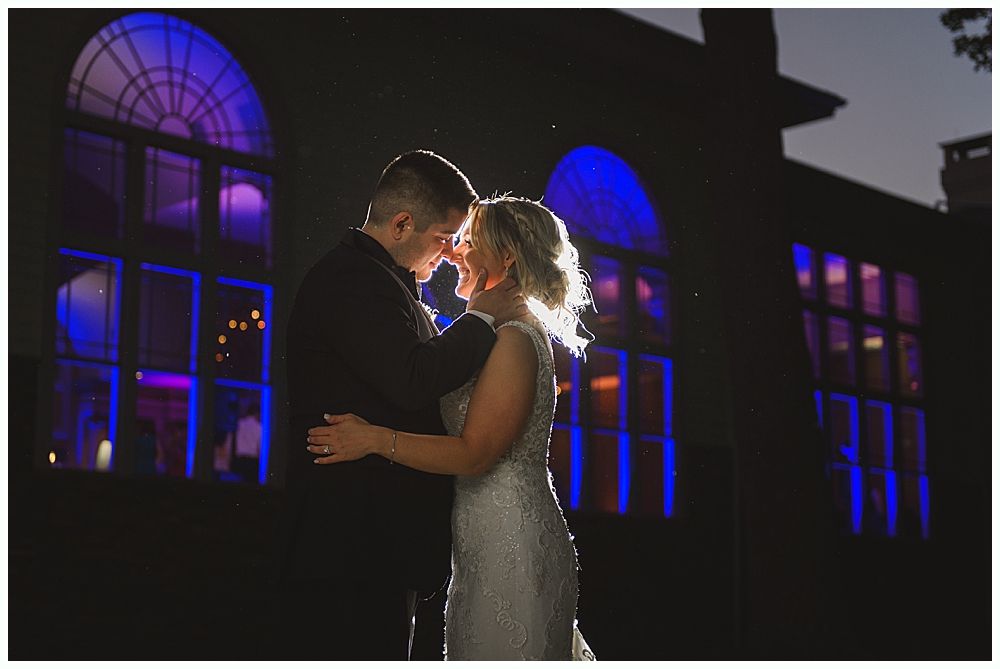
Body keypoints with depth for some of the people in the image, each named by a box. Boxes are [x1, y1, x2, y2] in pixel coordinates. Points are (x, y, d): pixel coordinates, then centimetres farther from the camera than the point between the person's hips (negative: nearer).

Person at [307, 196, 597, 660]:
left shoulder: (515, 339, -15)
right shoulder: (505, 333, 17)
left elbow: (473, 453, -20)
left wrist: (375, 439, -22)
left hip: (511, 547, -10)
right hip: (487, 544, 10)